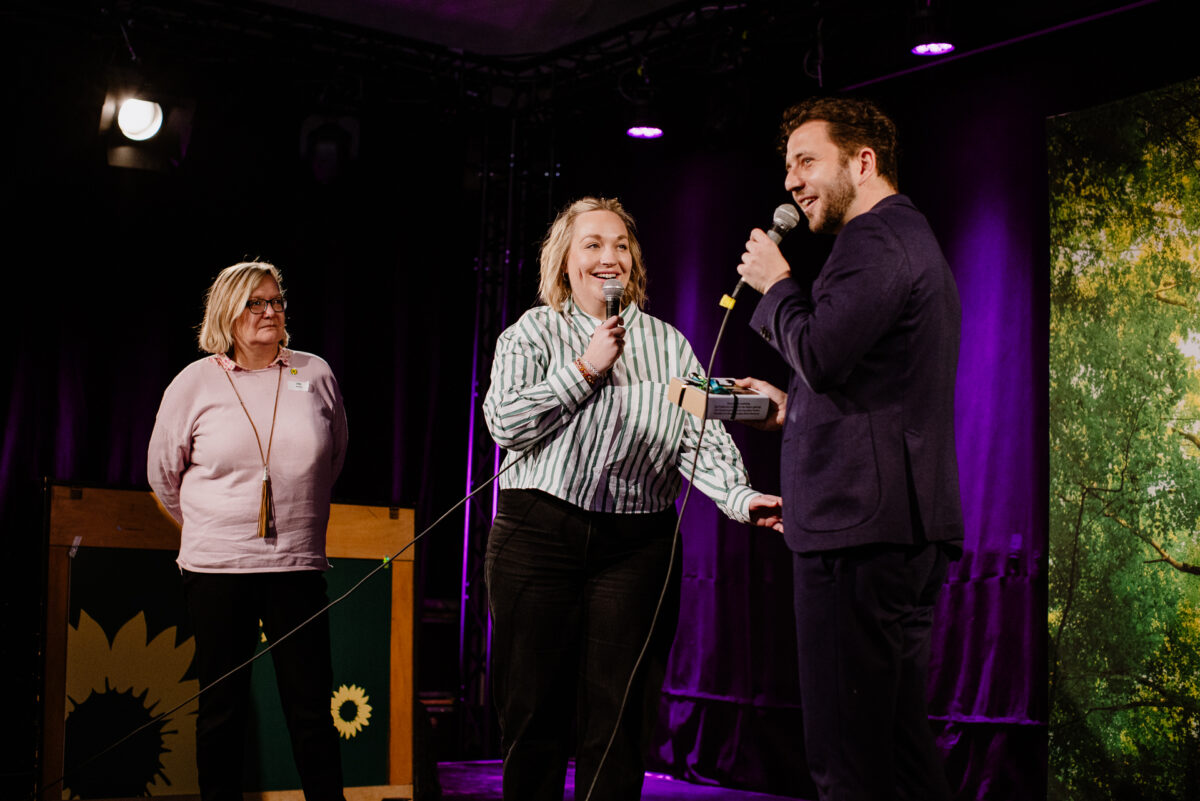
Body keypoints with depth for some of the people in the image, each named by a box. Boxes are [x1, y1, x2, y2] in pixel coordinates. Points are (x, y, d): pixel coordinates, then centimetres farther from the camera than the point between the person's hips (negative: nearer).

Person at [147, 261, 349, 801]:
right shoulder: (195, 383, 2)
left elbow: (333, 459, 19)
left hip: (297, 564, 1)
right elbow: (164, 474, 13)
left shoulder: (315, 375, 4)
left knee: (311, 706, 1)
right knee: (221, 706, 7)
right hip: (216, 569, 0)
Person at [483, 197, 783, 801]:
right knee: (533, 712, 2)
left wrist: (740, 498, -15)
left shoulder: (667, 344, 12)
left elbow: (701, 436, 2)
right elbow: (505, 422, -6)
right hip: (539, 536, -1)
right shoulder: (532, 332, 8)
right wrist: (586, 368, -8)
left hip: (637, 546, 1)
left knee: (617, 722, 2)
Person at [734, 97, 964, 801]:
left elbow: (820, 353, -21)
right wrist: (793, 407, 21)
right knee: (901, 738, 12)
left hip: (860, 527, -11)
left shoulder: (875, 239, -8)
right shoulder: (911, 237, 26)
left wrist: (775, 285, -3)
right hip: (911, 529, 11)